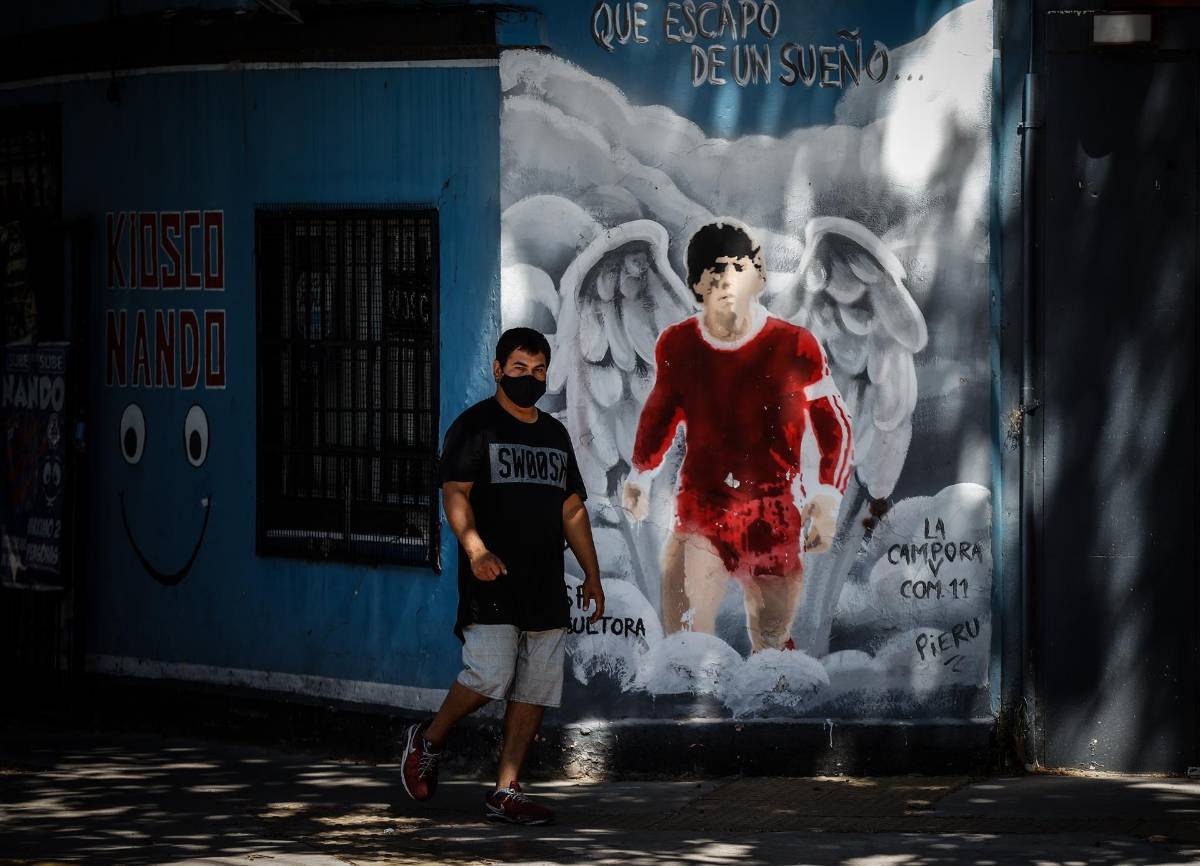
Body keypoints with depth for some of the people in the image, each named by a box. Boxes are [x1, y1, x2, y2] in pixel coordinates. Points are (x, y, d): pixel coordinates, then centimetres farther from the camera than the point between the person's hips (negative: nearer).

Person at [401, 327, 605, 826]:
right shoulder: (475, 426, -1)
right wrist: (475, 548, -28)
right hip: (491, 580, -6)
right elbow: (455, 494, -11)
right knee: (489, 675, -17)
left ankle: (506, 792, 5)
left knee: (536, 688, 1)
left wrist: (592, 575, 15)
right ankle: (428, 742, 8)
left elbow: (572, 509, 22)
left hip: (546, 584, 6)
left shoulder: (555, 435, 19)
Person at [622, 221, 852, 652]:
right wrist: (641, 473, 9)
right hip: (701, 513, 1)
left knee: (771, 645, 13)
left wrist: (827, 500, -9)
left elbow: (834, 426, 3)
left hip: (774, 521, -1)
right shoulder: (677, 345, 0)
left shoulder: (794, 347, -6)